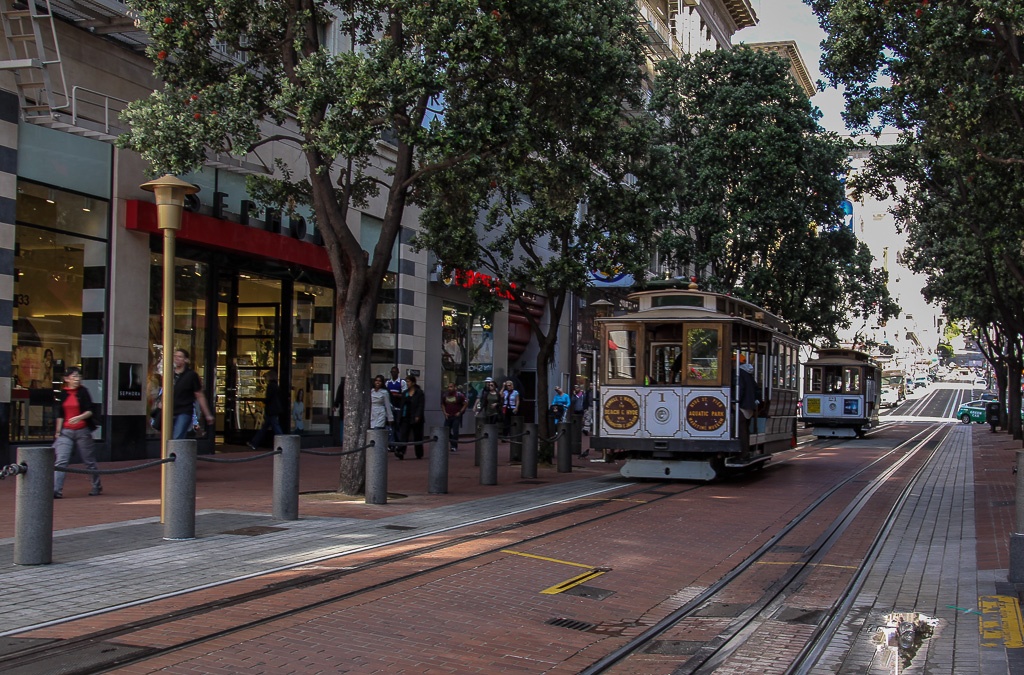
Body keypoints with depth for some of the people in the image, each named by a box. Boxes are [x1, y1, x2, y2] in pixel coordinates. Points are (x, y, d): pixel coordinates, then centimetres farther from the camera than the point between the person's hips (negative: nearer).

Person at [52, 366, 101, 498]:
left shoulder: (83, 392, -2)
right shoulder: (61, 394, 5)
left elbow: (89, 411, -8)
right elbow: (59, 415, 11)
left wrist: (79, 417, -26)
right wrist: (58, 431, 10)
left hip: (83, 431, -2)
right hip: (66, 432, 2)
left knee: (89, 461, 8)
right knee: (60, 461, -10)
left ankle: (97, 487, 25)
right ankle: (56, 490, -14)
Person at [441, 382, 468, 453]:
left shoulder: (459, 395, -7)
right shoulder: (445, 395, 5)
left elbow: (466, 403, -3)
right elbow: (442, 404, 19)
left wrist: (460, 412, -8)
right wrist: (444, 412, 5)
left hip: (456, 416, -4)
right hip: (448, 416, 4)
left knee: (455, 431, -5)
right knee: (446, 431, 4)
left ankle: (454, 446, 1)